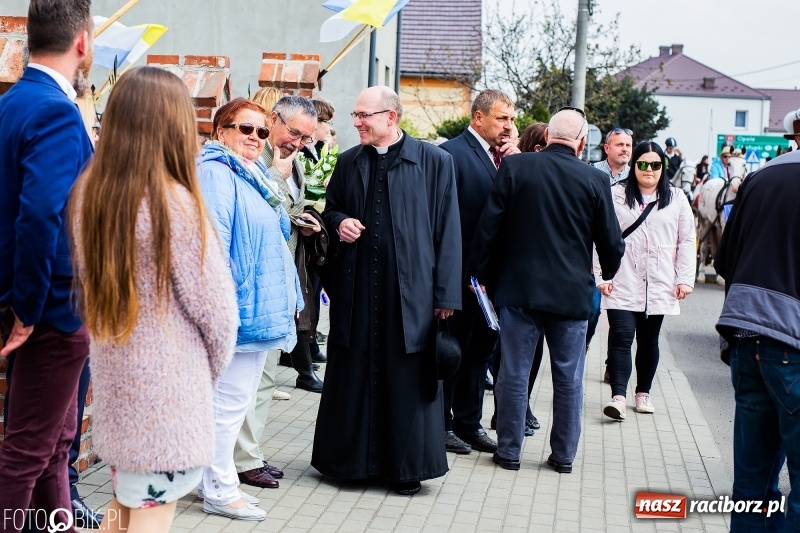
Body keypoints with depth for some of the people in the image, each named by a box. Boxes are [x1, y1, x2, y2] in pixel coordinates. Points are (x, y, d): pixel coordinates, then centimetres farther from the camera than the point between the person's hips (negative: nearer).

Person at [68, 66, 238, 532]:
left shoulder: (88, 192, 0)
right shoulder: (175, 203, -19)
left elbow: (87, 283, 10)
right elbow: (216, 309, -15)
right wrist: (209, 370, 2)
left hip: (113, 376, 7)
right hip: (168, 388, -7)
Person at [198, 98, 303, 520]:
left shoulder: (254, 177, 17)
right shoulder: (216, 173, -14)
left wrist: (289, 295, 23)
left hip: (261, 307, 10)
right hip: (239, 310, -10)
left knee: (236, 399, 16)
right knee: (230, 400, -3)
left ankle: (214, 479, 26)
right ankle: (220, 491, 8)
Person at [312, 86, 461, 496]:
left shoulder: (434, 162, -3)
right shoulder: (348, 163, 9)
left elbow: (447, 230, -3)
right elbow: (330, 209, 22)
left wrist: (446, 293, -6)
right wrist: (339, 222, -3)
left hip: (410, 289, -3)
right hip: (355, 288, 4)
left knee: (406, 378, 3)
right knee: (351, 374, 8)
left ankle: (407, 466, 15)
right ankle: (349, 457, 21)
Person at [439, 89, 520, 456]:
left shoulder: (505, 156, 11)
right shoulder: (453, 152, -11)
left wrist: (515, 163, -6)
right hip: (463, 271, -7)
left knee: (481, 349, 15)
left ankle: (469, 423, 26)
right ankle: (442, 424, 17)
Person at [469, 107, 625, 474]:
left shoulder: (514, 167, -5)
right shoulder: (595, 180, -5)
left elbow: (488, 226, -5)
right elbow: (611, 244, 1)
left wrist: (480, 274, 6)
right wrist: (607, 273, 21)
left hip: (518, 288, 0)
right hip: (571, 292, 0)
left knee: (514, 372, 8)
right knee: (569, 378, 11)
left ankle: (509, 451, 14)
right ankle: (564, 454, 19)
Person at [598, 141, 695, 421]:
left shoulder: (676, 198, 7)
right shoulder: (616, 195, 2)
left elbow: (686, 241, 7)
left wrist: (685, 278, 1)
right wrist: (601, 276, -6)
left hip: (659, 286, 2)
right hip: (622, 284, -2)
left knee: (649, 340, 12)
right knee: (621, 337, -11)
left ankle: (643, 392, 24)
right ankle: (618, 395, -15)